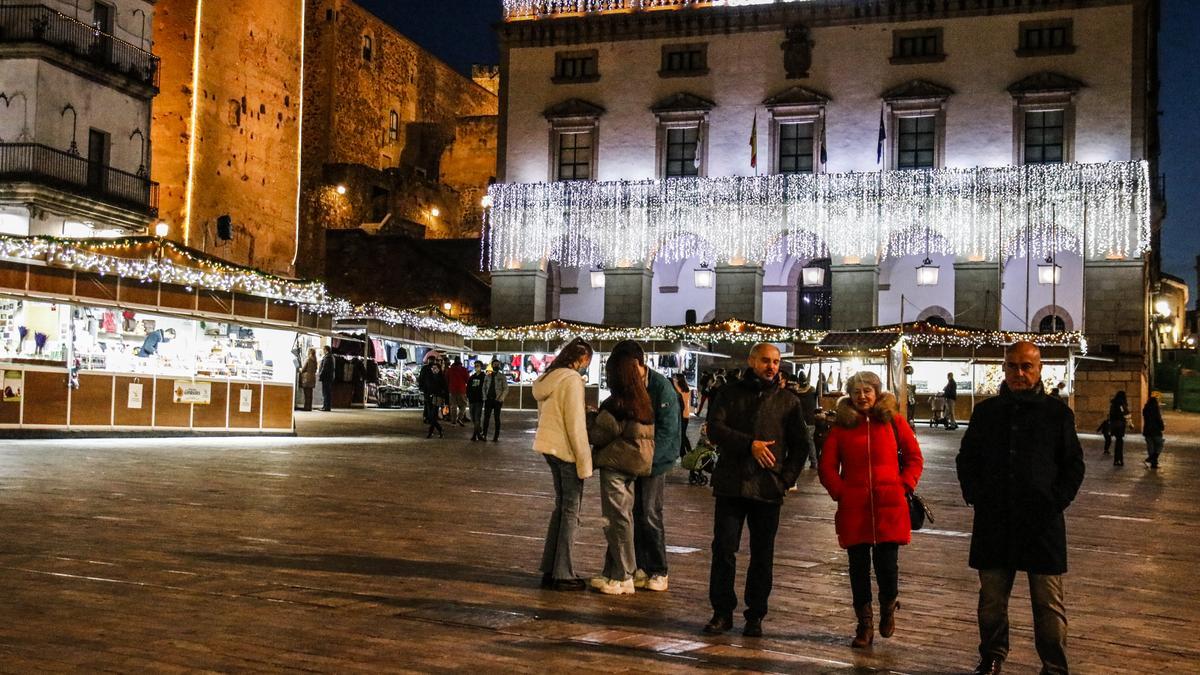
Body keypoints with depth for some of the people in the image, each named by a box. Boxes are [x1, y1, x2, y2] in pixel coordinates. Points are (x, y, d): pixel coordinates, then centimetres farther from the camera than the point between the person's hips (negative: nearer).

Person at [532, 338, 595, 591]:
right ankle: (563, 575, 5)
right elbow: (575, 424, -19)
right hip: (567, 450, -9)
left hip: (550, 447, 9)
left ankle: (550, 570, 21)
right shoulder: (572, 380, -17)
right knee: (571, 511, 1)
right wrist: (584, 462, -15)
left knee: (561, 506, 18)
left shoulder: (548, 378, 11)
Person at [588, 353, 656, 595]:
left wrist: (586, 428, 5)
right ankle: (612, 572, 22)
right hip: (635, 464, 8)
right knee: (623, 517, 13)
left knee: (617, 519, -1)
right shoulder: (643, 403, 8)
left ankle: (622, 577, 3)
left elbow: (600, 434, -14)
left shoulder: (616, 404, -18)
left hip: (615, 464, -8)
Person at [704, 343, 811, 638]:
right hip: (731, 485, 0)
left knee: (762, 555, 7)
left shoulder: (788, 401, 9)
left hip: (768, 490, 1)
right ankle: (722, 612, 10)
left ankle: (756, 616, 16)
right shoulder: (731, 392, 7)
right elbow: (715, 428, -5)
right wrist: (750, 444, -16)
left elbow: (801, 445, 11)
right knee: (723, 549, -1)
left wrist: (787, 478, -1)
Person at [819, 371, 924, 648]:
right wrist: (839, 492, -3)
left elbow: (914, 458, 9)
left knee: (887, 564, -3)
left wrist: (903, 487, -1)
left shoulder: (893, 420, 6)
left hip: (889, 508, -1)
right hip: (853, 508, 1)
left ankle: (888, 607, 28)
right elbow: (827, 466, 8)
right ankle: (865, 625, 18)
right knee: (859, 567, 5)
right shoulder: (842, 425, 7)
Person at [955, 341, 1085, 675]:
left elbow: (1074, 465, 6)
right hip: (993, 522, 2)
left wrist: (1057, 501, -4)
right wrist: (974, 495, 3)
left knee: (1049, 603, 3)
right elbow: (966, 459, 15)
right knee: (992, 598, 11)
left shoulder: (1057, 413, 3)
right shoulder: (986, 412, 8)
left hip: (1043, 522, -2)